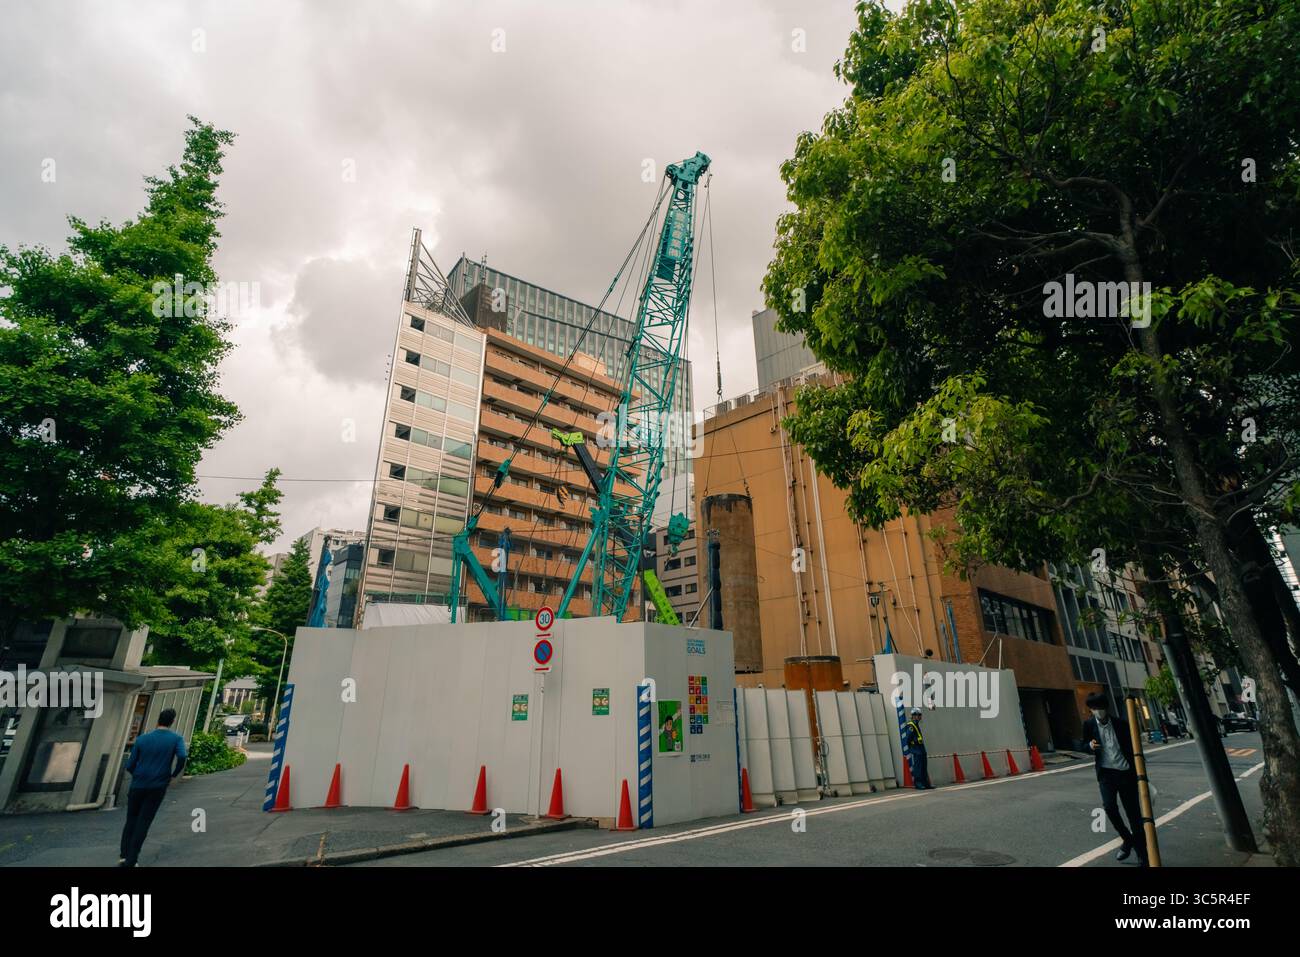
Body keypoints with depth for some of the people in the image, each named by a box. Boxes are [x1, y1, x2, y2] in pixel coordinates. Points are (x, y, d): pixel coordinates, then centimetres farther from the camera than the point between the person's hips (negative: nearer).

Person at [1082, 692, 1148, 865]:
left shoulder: (1120, 723, -5)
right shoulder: (1089, 725, -2)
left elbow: (1131, 747, 2)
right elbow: (1085, 746, 9)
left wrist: (1137, 773, -1)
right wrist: (1090, 746, -14)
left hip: (1125, 772, 0)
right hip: (1106, 773, 0)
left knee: (1133, 812, 4)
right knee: (1109, 806, -17)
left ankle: (1143, 855, 18)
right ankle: (1127, 839, 10)